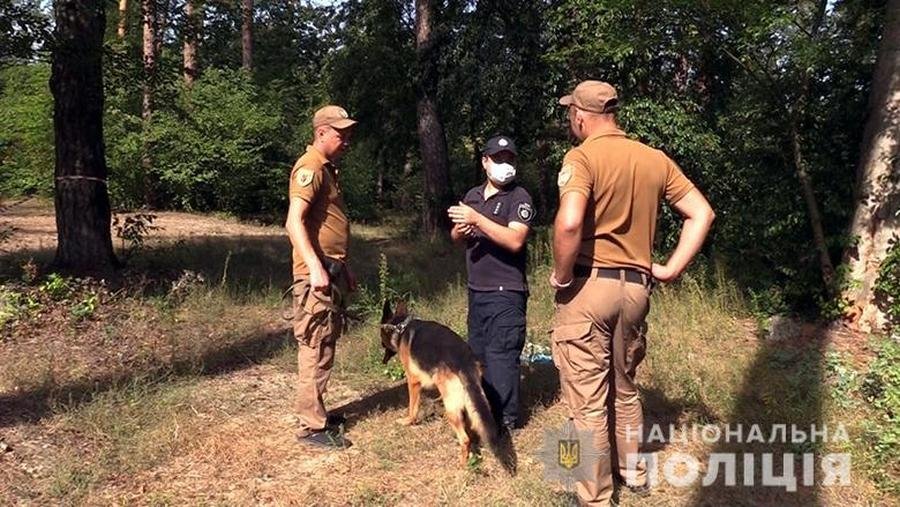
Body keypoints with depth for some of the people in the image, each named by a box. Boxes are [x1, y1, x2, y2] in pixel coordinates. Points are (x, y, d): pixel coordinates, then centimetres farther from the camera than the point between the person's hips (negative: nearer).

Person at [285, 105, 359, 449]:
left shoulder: (327, 168, 19)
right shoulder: (310, 168, -12)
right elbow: (294, 222, -23)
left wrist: (343, 267, 25)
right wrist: (315, 267, -29)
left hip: (333, 271, 10)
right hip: (317, 273, -10)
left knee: (325, 345, 16)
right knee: (316, 349, -5)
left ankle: (315, 411, 28)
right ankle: (311, 427, 2)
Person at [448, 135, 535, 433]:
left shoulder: (519, 197, -8)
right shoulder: (473, 195, 14)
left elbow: (515, 241, -22)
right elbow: (455, 237, 18)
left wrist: (477, 219, -25)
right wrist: (460, 230, -6)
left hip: (506, 292, -7)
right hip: (476, 289, 7)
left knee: (501, 355, -7)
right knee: (478, 353, 15)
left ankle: (505, 420, 3)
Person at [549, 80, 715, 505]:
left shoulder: (582, 157, -11)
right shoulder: (655, 160, 8)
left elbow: (569, 223, -28)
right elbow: (702, 213, 8)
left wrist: (561, 276, -13)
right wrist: (671, 269, 8)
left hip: (589, 286, -6)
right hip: (636, 288, 7)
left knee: (587, 401, 5)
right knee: (624, 388, 25)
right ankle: (634, 472, 40)